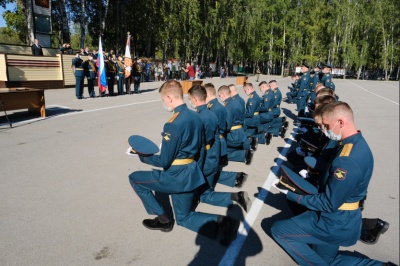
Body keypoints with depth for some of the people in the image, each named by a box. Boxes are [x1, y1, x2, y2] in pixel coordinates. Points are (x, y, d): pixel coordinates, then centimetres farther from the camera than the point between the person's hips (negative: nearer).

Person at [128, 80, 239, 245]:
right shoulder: (196, 117, 4)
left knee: (134, 179, 12)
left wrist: (142, 156, 0)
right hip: (192, 175, 9)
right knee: (184, 218, 23)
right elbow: (201, 150, 11)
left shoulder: (173, 124, -22)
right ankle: (222, 221, 2)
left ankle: (163, 219, 15)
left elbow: (164, 161, -17)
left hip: (176, 176, -8)